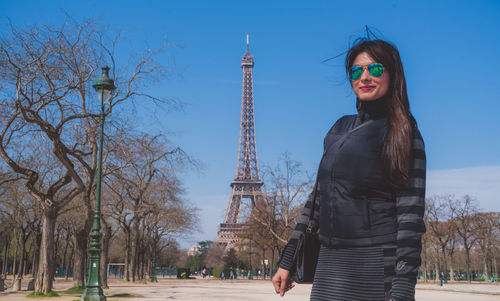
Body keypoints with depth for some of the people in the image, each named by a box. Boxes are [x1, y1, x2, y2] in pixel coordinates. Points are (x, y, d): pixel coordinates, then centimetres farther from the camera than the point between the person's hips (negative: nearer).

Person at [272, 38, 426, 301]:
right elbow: (318, 196, 16)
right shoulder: (340, 128, 14)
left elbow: (410, 215, -12)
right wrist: (287, 261, 15)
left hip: (376, 262, -5)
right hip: (330, 262, 5)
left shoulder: (404, 135, -4)